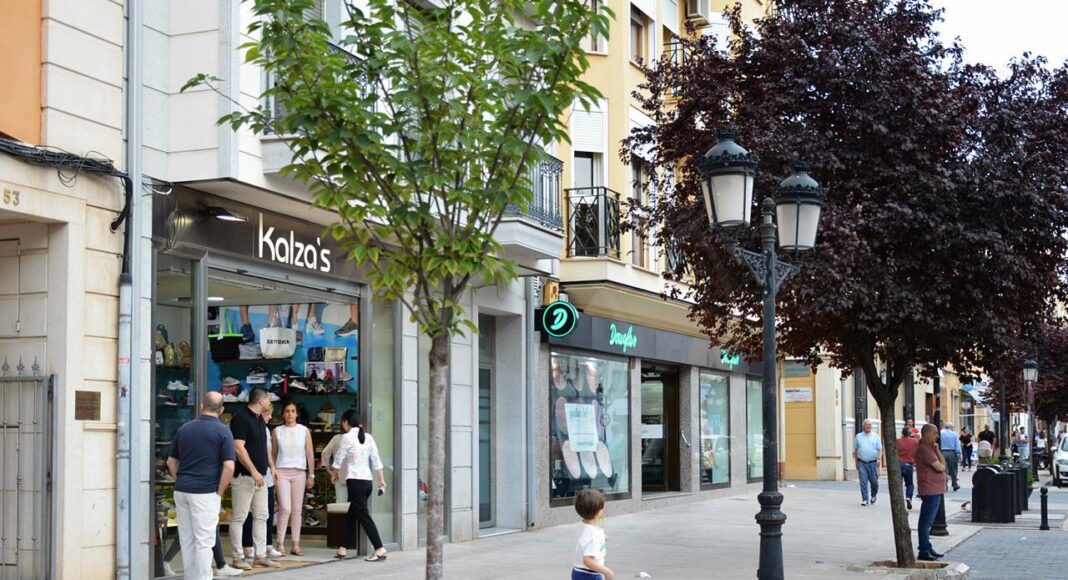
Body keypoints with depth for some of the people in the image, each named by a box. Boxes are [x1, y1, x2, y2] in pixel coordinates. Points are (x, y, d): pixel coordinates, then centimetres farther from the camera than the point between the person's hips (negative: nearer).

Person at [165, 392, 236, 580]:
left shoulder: (184, 429, 9)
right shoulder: (222, 431, -6)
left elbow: (171, 462, 14)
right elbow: (229, 467, -13)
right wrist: (219, 493, -3)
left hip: (181, 491, 5)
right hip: (205, 493, -5)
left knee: (186, 540, 12)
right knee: (204, 541, -1)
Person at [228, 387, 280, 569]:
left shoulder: (259, 420, 15)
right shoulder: (241, 418, -12)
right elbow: (238, 448, -19)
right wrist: (253, 471, -21)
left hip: (259, 476, 9)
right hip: (244, 476, -9)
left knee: (261, 517, 9)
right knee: (239, 518, -2)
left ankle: (260, 556, 13)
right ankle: (238, 558, 2)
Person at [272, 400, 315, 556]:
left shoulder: (304, 431, 5)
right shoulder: (277, 431, 5)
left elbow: (310, 454, 5)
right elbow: (273, 454, 8)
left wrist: (311, 475, 1)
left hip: (299, 472, 1)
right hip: (282, 472, -1)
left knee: (297, 509, 3)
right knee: (285, 508, -11)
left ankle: (295, 545, 8)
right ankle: (280, 544, -3)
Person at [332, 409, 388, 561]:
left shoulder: (347, 437, -8)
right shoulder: (368, 437, 9)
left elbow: (339, 459, -2)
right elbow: (376, 460, 8)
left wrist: (334, 474, 16)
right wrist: (381, 479, 13)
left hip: (355, 480, -7)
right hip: (367, 480, 7)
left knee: (364, 516, -6)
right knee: (351, 515, 16)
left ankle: (380, 549, -13)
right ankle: (343, 548, 22)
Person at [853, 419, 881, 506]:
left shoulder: (875, 436, 8)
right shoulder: (858, 436, 9)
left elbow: (879, 449, 5)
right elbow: (855, 450, 12)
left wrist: (878, 458, -10)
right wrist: (856, 461, 8)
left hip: (873, 463, 0)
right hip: (862, 463, 0)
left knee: (874, 481, 4)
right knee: (863, 482, -5)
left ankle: (873, 495, 30)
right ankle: (864, 499, -2)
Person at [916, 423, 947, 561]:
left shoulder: (929, 448, 17)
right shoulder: (924, 449, -17)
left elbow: (943, 463, 12)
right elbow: (940, 467, -20)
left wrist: (937, 450, -1)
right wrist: (941, 465, 3)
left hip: (935, 490, 11)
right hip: (930, 489, -11)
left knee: (927, 521, 16)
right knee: (926, 521, -8)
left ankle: (927, 548, 24)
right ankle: (923, 551, -7)